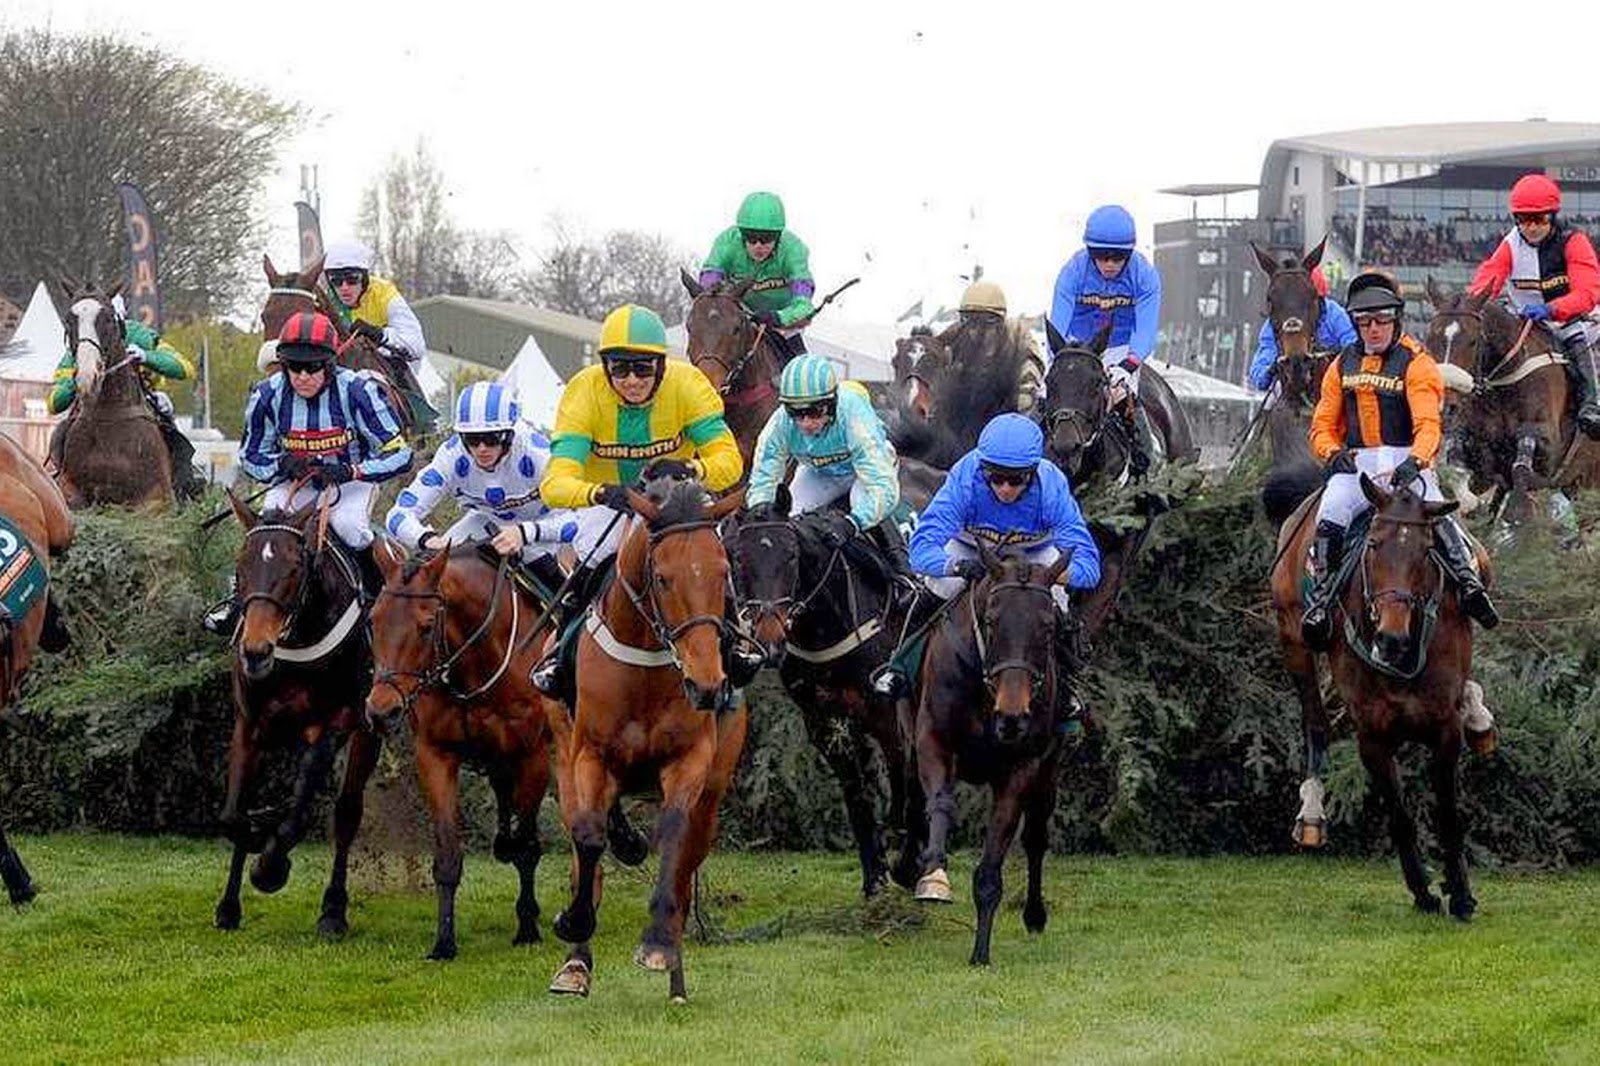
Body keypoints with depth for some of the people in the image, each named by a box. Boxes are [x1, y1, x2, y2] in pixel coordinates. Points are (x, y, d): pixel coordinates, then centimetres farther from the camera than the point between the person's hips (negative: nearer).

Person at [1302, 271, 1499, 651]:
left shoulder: (1416, 363, 1)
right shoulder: (1343, 366, 16)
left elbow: (1427, 424, -12)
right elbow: (1323, 425, 17)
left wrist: (1415, 462, -32)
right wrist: (1333, 453, -7)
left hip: (1406, 462, -3)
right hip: (1355, 463, 3)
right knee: (1330, 517, -26)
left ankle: (1467, 581, -34)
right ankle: (1321, 598, -23)